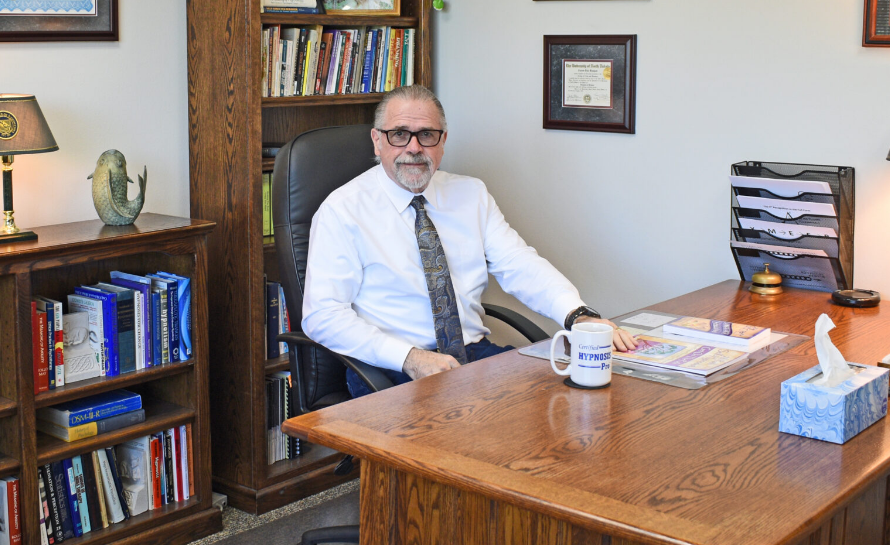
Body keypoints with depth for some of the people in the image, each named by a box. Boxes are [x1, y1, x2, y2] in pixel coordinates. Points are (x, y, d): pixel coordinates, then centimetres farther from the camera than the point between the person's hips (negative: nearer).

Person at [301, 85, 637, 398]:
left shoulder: (471, 195, 14)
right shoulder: (342, 210, -2)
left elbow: (521, 268, 3)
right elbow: (323, 315, -10)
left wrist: (580, 316, -17)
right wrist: (409, 357, -22)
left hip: (476, 354, 5)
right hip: (390, 370, -5)